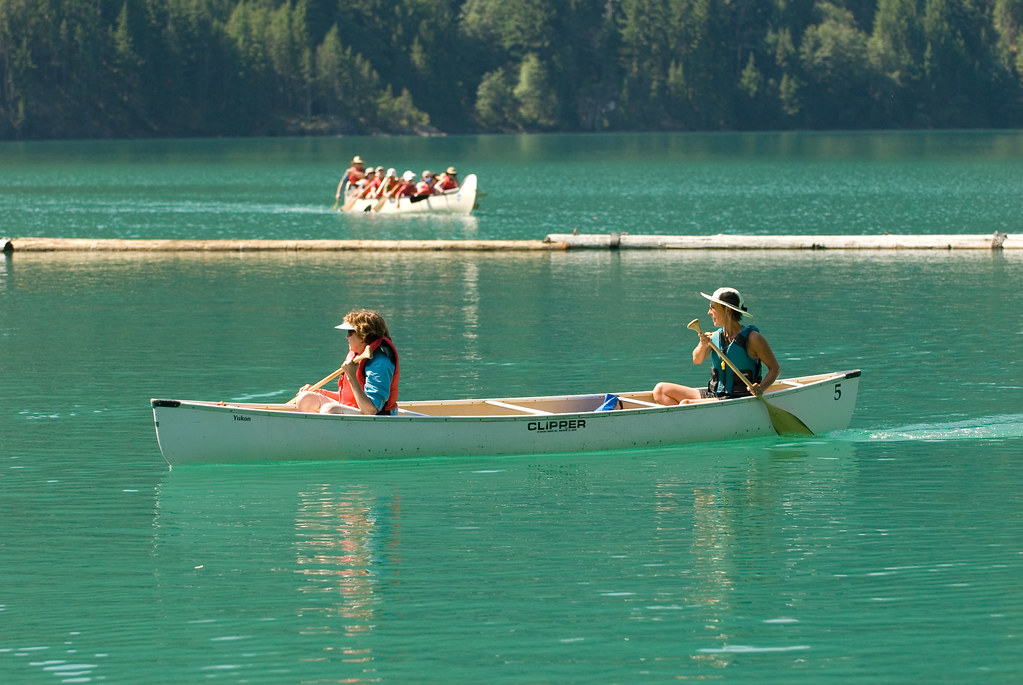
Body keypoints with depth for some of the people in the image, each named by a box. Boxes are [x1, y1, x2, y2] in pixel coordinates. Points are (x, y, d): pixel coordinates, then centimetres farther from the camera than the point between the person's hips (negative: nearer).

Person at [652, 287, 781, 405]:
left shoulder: (752, 338, -10)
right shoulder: (716, 336, 7)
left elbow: (775, 368, -5)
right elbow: (697, 360, -7)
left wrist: (761, 388, -23)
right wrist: (703, 345, -30)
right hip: (713, 394, 8)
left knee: (686, 404, -29)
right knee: (660, 390, -1)